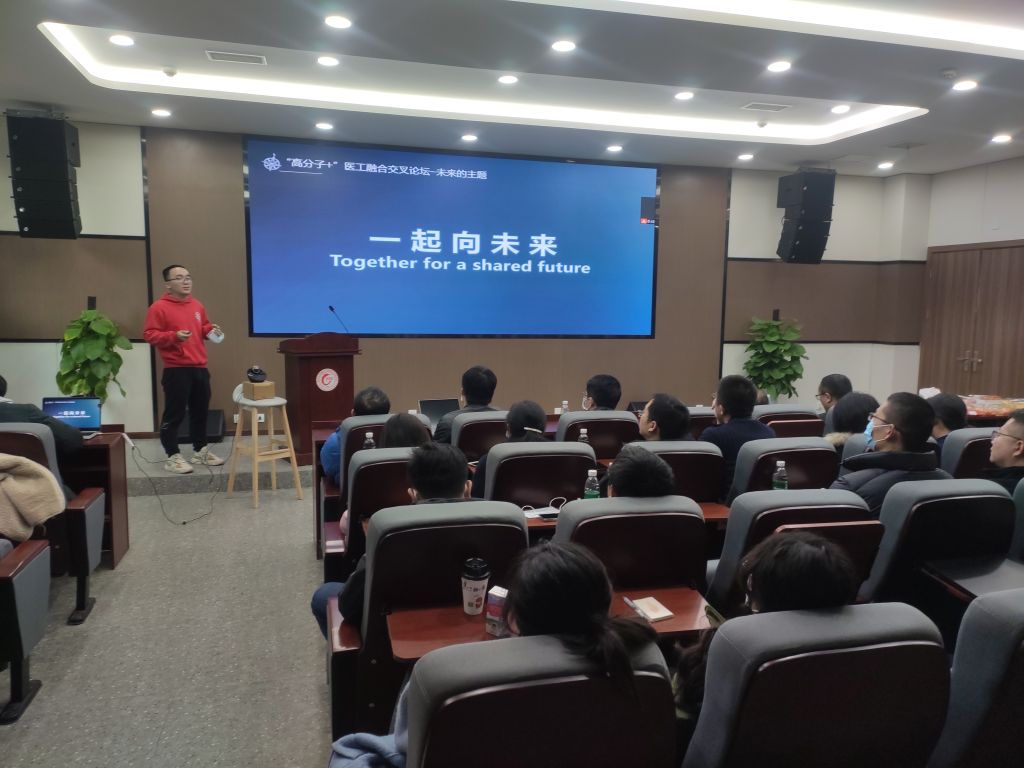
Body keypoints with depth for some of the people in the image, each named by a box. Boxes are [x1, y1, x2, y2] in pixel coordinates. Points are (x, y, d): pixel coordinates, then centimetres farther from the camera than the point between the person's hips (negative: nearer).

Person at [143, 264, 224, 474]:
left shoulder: (197, 305, 13)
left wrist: (211, 330, 6)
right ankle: (173, 457, 7)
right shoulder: (159, 307, -8)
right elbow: (149, 335, -12)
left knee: (200, 411, 15)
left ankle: (200, 451, 29)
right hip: (176, 370, -7)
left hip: (199, 368, 7)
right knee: (174, 414, -3)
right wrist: (174, 336, -24)